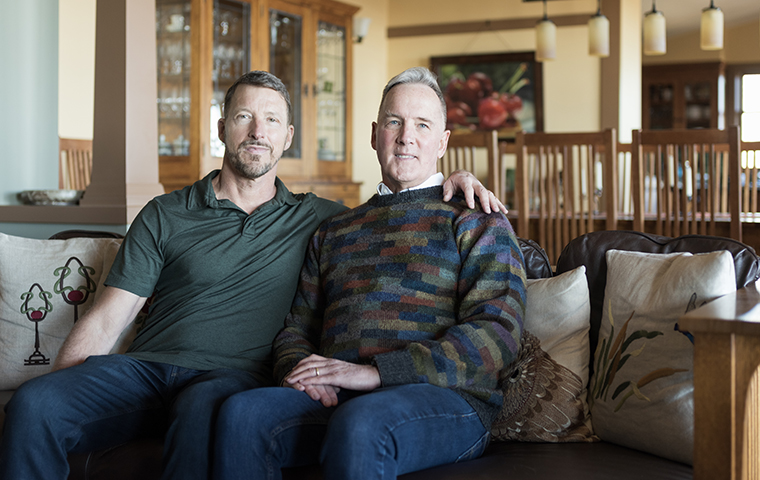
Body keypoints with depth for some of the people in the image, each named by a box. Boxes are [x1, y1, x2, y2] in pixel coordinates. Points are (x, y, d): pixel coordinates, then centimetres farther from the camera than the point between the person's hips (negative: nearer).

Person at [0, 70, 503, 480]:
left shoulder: (316, 218, 18)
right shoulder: (165, 216, 15)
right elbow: (108, 317, 10)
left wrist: (452, 179, 8)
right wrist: (63, 391, -5)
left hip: (234, 377, -1)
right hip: (146, 368, 2)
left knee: (204, 409, -40)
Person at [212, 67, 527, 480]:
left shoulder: (478, 221, 10)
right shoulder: (334, 232, 27)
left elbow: (498, 332, -5)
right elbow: (297, 326, 27)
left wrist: (376, 373, -14)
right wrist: (298, 369, -1)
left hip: (442, 396, -4)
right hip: (334, 399, 4)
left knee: (359, 424, -38)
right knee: (242, 412, -27)